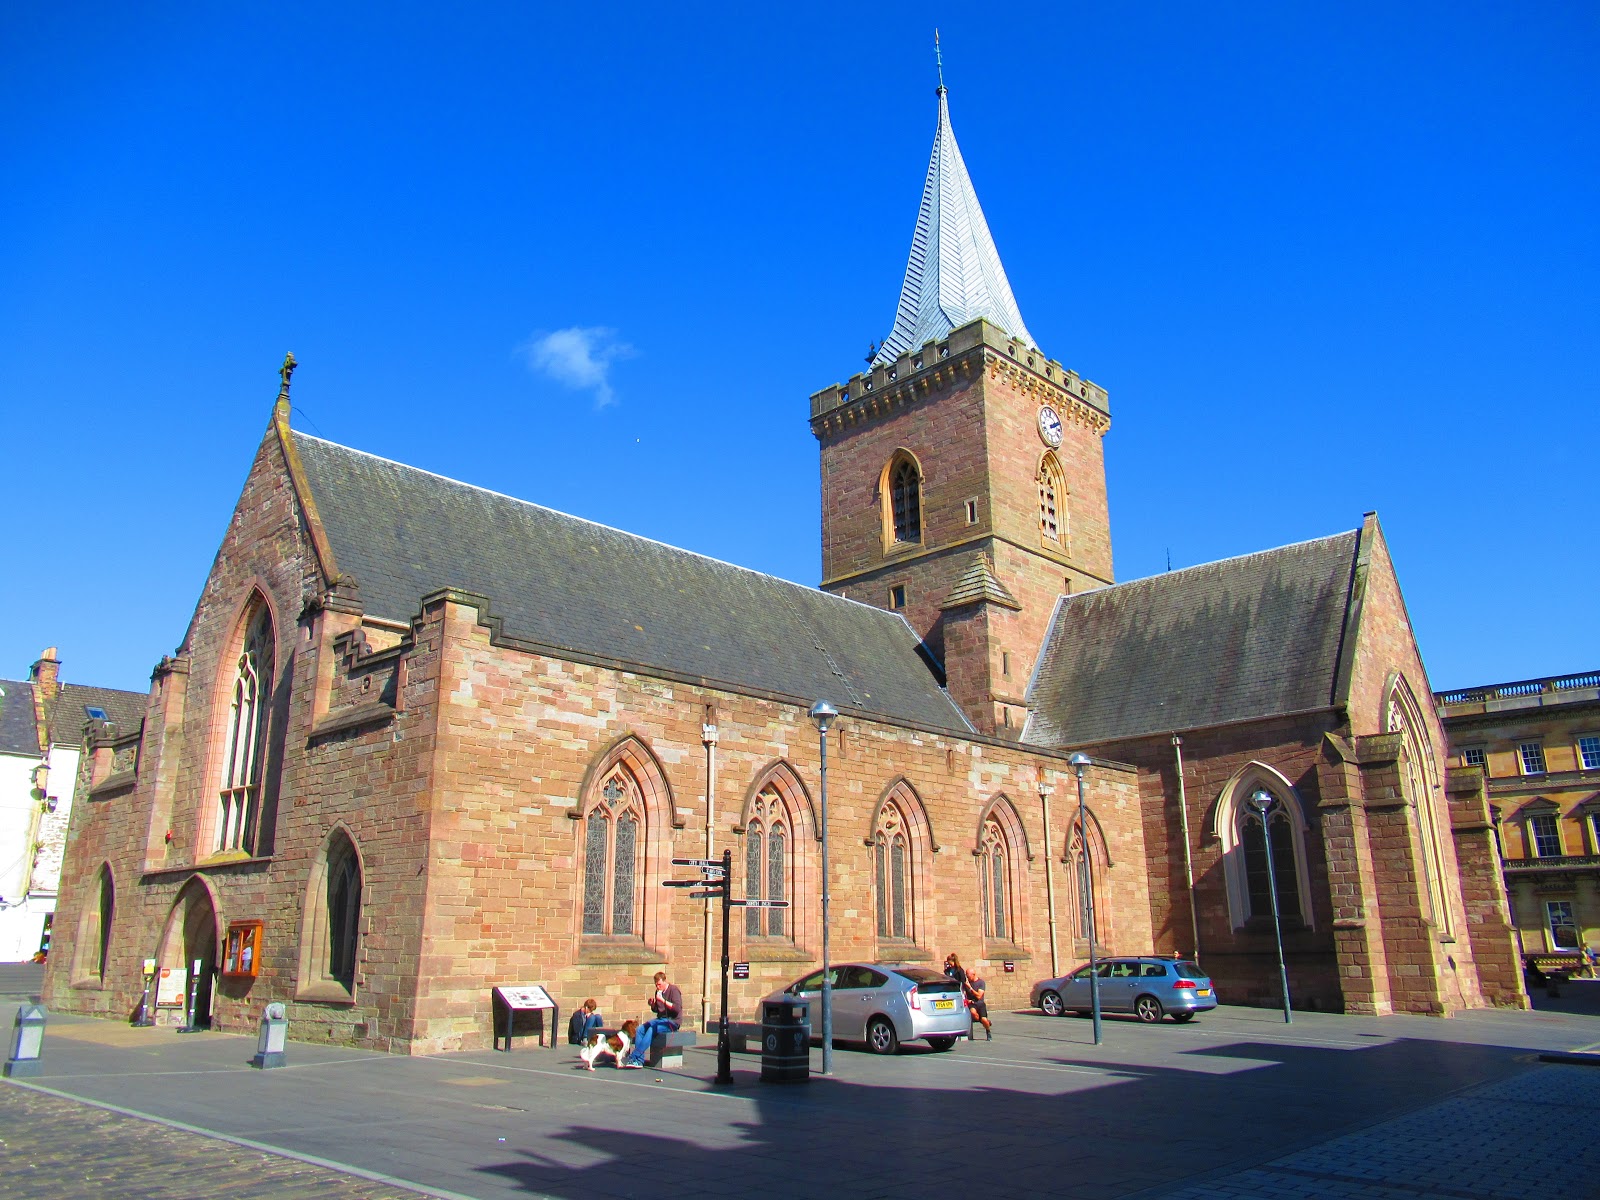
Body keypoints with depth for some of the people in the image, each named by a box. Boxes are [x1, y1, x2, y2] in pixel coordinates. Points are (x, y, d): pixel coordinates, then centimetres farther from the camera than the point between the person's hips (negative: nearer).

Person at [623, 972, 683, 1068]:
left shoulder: (673, 990, -8)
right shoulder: (658, 991, 13)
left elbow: (678, 1008, -20)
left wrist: (663, 1000, -26)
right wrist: (652, 1004, -1)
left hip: (672, 1021, -8)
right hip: (660, 1019, 8)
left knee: (651, 1030, -30)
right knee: (640, 1029, -15)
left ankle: (633, 1057, -28)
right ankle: (639, 1061, -21)